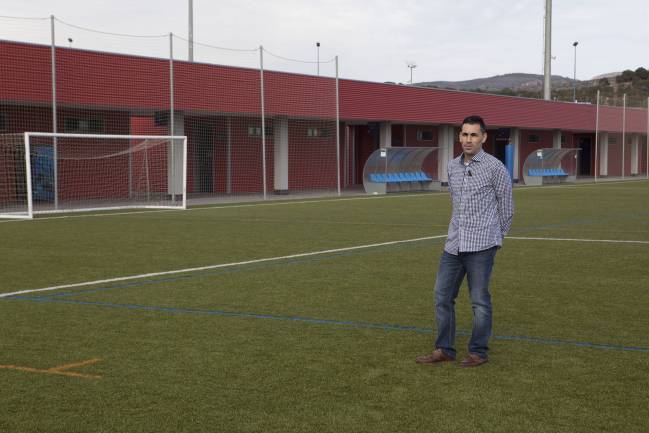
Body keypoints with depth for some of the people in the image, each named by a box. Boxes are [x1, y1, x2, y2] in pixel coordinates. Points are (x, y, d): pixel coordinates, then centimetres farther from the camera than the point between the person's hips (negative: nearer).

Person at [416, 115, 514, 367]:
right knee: (442, 296, 6)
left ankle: (479, 352, 14)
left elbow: (506, 206, 4)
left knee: (479, 301, 1)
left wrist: (496, 237, 13)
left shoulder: (495, 167, -5)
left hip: (481, 245, -6)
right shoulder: (452, 167, 12)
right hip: (454, 243, 6)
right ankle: (444, 350, 16)